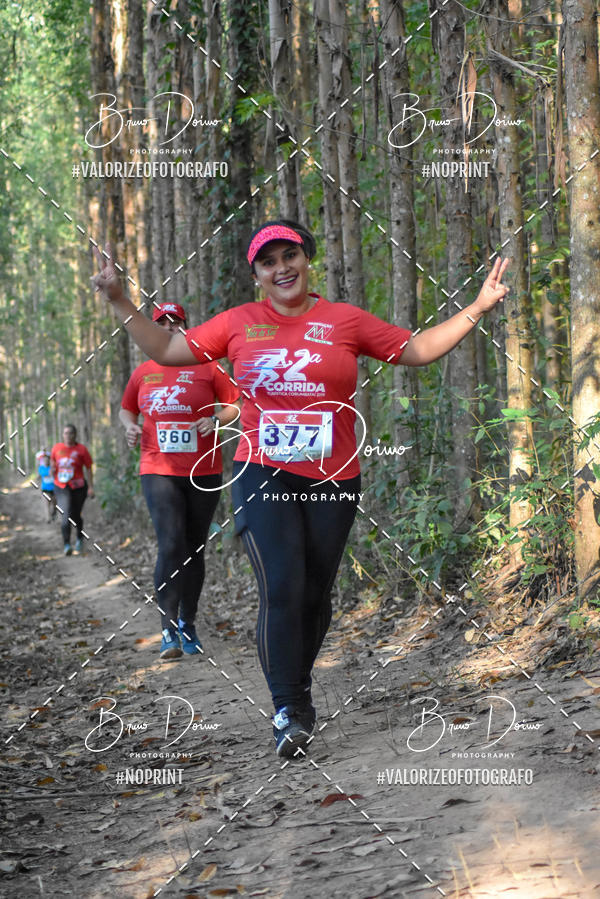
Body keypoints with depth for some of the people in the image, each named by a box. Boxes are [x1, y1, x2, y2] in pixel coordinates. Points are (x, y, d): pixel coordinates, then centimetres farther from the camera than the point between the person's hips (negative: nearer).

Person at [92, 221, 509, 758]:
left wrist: (478, 308, 3)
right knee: (282, 589, -14)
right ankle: (290, 710, -7)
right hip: (263, 474, -1)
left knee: (315, 594, 8)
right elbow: (166, 350, 11)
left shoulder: (344, 321, 5)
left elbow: (418, 350, 9)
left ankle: (296, 685, 30)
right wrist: (119, 302, 4)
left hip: (333, 481, 1)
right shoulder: (238, 323, 6)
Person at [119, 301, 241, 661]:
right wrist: (130, 426, 1)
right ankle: (169, 631, -14)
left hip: (203, 472, 0)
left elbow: (236, 404, 3)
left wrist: (216, 421, -16)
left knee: (194, 549, 8)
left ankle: (188, 624, 21)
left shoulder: (206, 367, 2)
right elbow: (127, 409, 23)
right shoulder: (143, 372, 10)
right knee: (171, 545, -15)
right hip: (159, 470, 0)